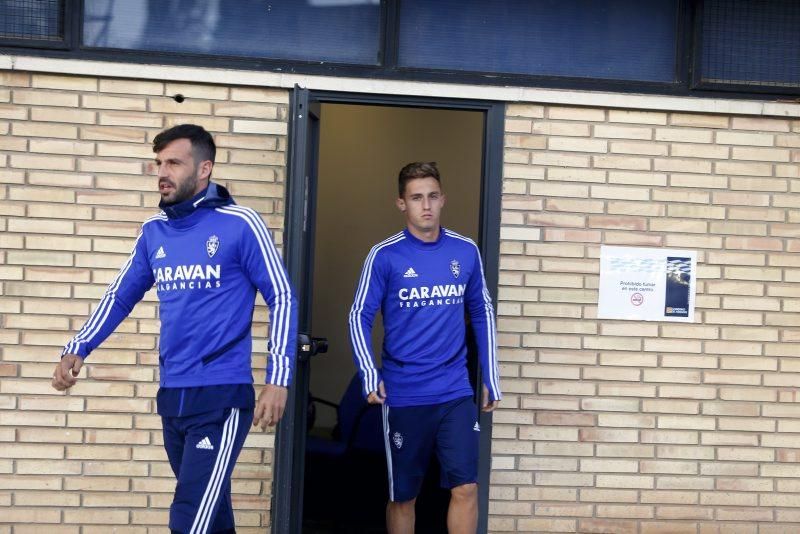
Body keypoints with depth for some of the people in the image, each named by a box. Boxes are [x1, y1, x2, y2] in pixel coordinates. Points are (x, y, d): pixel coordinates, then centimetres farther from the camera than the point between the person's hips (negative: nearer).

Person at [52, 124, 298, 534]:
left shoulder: (239, 224, -7)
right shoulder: (154, 231, 9)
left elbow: (282, 299, -6)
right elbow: (119, 296, 18)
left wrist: (278, 379, -12)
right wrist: (77, 350, 5)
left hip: (222, 395, -6)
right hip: (172, 396, 6)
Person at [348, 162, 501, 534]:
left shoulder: (466, 252, 4)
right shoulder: (385, 256, -6)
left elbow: (482, 314, 13)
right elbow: (360, 317, -5)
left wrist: (491, 378, 11)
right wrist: (370, 376, -18)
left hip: (456, 394, 2)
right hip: (404, 396, -2)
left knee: (465, 488, -5)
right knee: (403, 496, 9)